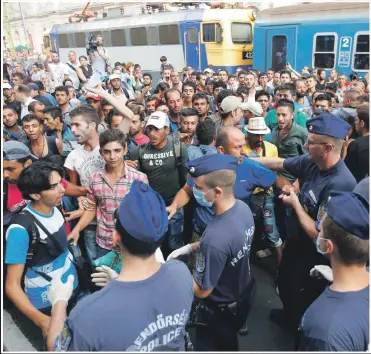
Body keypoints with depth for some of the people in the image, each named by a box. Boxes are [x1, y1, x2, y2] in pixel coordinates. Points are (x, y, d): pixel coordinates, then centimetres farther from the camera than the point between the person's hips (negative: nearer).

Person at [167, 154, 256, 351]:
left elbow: (202, 290, -27)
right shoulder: (243, 208, -15)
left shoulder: (215, 237, -42)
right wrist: (190, 248, 0)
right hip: (242, 296, 7)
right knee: (228, 343, 33)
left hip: (220, 310, -7)